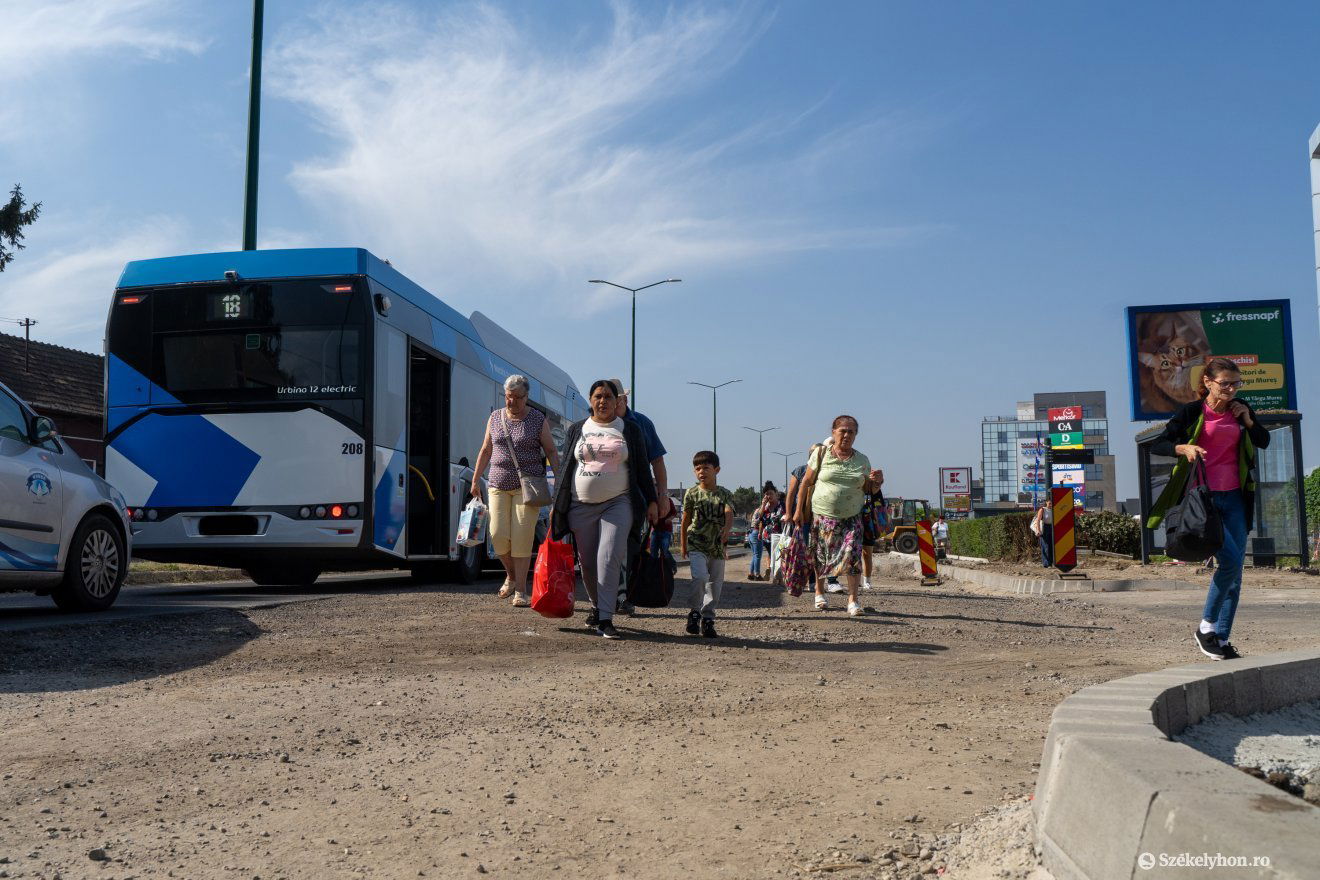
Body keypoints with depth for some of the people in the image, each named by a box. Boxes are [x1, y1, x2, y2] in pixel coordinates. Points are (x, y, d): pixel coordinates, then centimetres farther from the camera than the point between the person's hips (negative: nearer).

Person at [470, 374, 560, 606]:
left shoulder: (538, 419, 0)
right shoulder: (495, 418, 10)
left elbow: (551, 452, 1)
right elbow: (485, 451, 16)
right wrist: (475, 480, 15)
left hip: (528, 485, -3)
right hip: (499, 485, 3)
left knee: (522, 537, -8)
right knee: (498, 535, -6)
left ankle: (520, 590, 0)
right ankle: (511, 576, 21)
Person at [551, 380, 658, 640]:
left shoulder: (630, 430, 8)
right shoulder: (576, 430, 11)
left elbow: (642, 469, 10)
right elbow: (565, 468, 12)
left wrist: (651, 502, 5)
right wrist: (556, 505, 8)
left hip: (618, 503, -2)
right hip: (581, 506, 2)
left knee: (608, 559, -16)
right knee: (588, 563, 5)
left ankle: (605, 619, -15)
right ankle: (596, 607, 27)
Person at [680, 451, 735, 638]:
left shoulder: (725, 494, 3)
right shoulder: (691, 494, 2)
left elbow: (729, 513, -14)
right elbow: (686, 520, 9)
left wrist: (727, 528, -35)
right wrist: (682, 544, 12)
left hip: (717, 546, 2)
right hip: (696, 545, -2)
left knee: (715, 584, 5)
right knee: (700, 577, -21)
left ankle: (707, 619, 17)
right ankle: (694, 611, -3)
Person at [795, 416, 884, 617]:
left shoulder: (862, 460, 5)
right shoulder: (821, 454, -2)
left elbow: (868, 490, 12)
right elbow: (806, 482, 1)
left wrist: (877, 482, -10)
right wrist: (799, 510, -2)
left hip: (851, 518, 1)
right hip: (822, 516, -1)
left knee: (852, 554, -14)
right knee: (820, 556, 8)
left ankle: (853, 600, -8)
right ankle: (819, 593, 30)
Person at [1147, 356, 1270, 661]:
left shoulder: (1240, 409, 8)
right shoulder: (1192, 412, -6)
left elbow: (1264, 441, 18)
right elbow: (1157, 445, -6)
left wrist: (1247, 420, 0)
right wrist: (1184, 448, -25)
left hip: (1234, 498, 6)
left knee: (1235, 569, 4)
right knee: (1230, 559, -18)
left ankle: (1222, 639, 13)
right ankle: (1206, 627, 0)